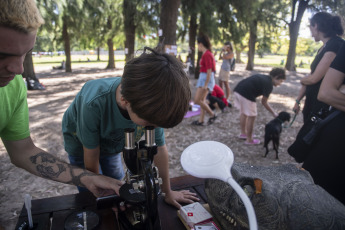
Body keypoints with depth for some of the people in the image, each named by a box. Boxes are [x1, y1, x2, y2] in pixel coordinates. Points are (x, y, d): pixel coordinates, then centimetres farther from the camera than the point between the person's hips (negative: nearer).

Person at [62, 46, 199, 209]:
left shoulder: (150, 106, -34)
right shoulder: (93, 104, -45)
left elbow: (160, 149, -21)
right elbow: (91, 161, -29)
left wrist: (168, 193, -9)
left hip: (111, 143, 3)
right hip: (80, 145, -3)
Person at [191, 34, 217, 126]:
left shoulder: (207, 54, -16)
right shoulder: (206, 54, 12)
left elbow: (209, 71, -20)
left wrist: (205, 85, -21)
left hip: (206, 79, -10)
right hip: (202, 78, 10)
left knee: (197, 100, -10)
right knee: (202, 100, 10)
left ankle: (212, 115, 5)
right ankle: (200, 120, 17)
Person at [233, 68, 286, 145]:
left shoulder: (264, 78, 21)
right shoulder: (269, 85, -3)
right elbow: (264, 102, 1)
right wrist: (274, 113, 10)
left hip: (238, 90, 9)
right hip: (246, 94, -9)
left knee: (243, 113, 23)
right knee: (251, 116, 5)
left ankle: (243, 133, 38)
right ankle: (249, 140, 15)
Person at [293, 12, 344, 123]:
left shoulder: (336, 44, -16)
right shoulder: (323, 48, 12)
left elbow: (314, 78, -20)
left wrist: (302, 80, 2)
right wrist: (298, 100, 15)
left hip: (324, 107, -8)